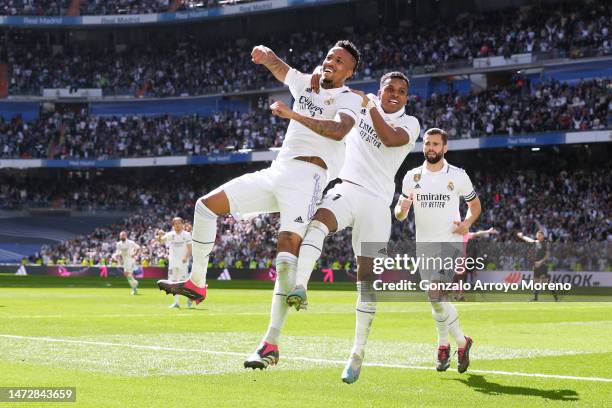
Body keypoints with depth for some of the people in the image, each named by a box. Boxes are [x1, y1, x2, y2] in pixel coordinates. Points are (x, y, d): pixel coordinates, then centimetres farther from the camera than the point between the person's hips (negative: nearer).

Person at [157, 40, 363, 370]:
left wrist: (294, 115, -31)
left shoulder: (348, 98, -1)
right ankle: (197, 284, 13)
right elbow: (277, 66, 26)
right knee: (207, 205, 2)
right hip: (276, 171, 8)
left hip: (306, 175, -8)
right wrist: (265, 54, 1)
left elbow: (339, 130, -22)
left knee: (287, 253, -22)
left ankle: (271, 344, -22)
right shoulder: (306, 83, 21)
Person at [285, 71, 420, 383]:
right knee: (318, 223, -35)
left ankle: (358, 354, 7)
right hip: (348, 189, 1)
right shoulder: (362, 105, 11)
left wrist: (368, 105, -14)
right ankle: (299, 288, -55)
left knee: (366, 276, -1)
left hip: (377, 201, -1)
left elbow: (390, 138, -18)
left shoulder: (409, 123, 4)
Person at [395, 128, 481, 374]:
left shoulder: (458, 176, 0)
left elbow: (475, 205, 12)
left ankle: (444, 346, -1)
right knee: (438, 299, 8)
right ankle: (462, 342, 25)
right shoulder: (412, 177, 7)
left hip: (450, 243, -4)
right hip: (424, 245, 4)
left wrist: (467, 223, -8)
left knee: (435, 294, -18)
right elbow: (399, 215, 9)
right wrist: (402, 208, -16)